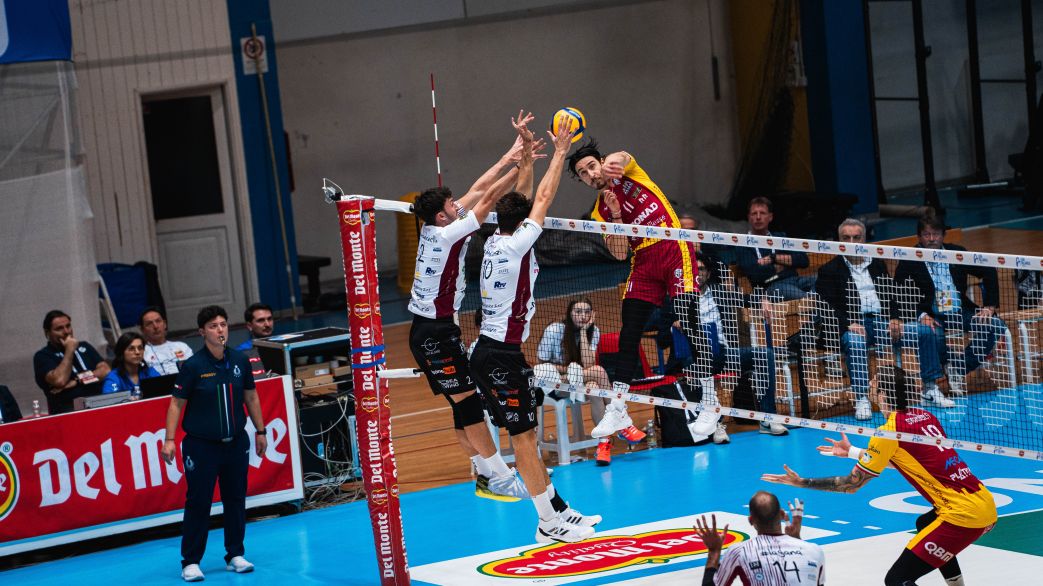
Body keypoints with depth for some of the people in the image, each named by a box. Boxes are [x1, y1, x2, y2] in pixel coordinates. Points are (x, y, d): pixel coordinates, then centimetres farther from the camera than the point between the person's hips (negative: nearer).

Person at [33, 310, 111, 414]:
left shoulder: (84, 346, 20)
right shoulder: (42, 356, 5)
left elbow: (106, 370, 8)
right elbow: (59, 381, -12)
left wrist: (77, 380, -5)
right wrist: (70, 350, -2)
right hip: (67, 412, -4)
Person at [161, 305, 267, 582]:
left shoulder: (240, 361, 2)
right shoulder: (193, 366, -10)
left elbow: (251, 397, 13)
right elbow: (176, 404, -5)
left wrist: (260, 430, 15)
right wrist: (169, 439, -11)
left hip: (236, 443, 4)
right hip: (201, 445, -4)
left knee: (236, 500, 9)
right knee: (198, 504, -1)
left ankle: (235, 556, 20)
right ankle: (191, 562, 6)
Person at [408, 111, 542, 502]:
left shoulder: (434, 228, 5)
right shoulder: (445, 234, -19)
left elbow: (478, 190, 7)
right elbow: (489, 197, -18)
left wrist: (512, 154, 6)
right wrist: (522, 164, -12)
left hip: (429, 330, 10)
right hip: (434, 334, -10)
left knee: (464, 405, 9)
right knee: (469, 403, -8)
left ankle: (487, 476, 12)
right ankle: (499, 479, -8)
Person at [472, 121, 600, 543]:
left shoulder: (495, 241, 7)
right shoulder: (514, 245, -16)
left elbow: (525, 199, 19)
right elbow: (543, 200, -12)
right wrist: (559, 153, -3)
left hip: (496, 350, 9)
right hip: (500, 357, -9)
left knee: (526, 432, 12)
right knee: (522, 434, -5)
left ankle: (557, 508, 17)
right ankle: (548, 523, -2)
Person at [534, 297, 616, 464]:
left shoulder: (593, 331, -7)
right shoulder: (554, 330, -16)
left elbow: (588, 364, -20)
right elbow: (541, 364, -8)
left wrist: (583, 332, -22)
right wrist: (569, 369, -19)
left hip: (581, 380, 2)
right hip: (555, 382, -2)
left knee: (594, 388, -34)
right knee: (599, 371, -30)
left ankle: (604, 442, -33)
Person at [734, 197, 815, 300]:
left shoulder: (780, 237, 27)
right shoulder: (744, 245, 12)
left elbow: (803, 260, 13)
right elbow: (754, 273, -6)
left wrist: (774, 258, 3)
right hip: (770, 287, -5)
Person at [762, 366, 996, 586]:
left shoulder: (888, 432, -10)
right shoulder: (923, 415, 12)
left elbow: (852, 484, -3)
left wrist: (802, 482, 5)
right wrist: (851, 452, 34)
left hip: (964, 515, -9)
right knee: (924, 524, 40)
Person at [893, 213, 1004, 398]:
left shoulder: (957, 253, 8)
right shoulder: (909, 260, -2)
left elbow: (989, 273, 11)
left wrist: (989, 306, 0)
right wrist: (921, 315, -24)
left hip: (960, 312, 4)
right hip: (931, 315, -4)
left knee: (996, 326, -16)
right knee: (934, 333, -38)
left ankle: (958, 369, -3)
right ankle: (930, 387, -30)